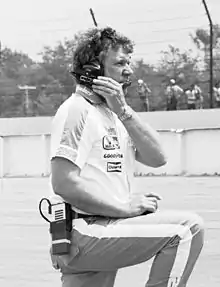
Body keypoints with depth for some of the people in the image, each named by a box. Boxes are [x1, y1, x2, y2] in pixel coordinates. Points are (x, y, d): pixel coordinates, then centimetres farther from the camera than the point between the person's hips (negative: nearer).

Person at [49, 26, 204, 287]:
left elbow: (157, 158, 7)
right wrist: (124, 207, -15)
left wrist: (123, 111, -3)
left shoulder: (113, 113, 21)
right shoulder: (76, 109, -9)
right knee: (180, 234, -18)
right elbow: (63, 183, -20)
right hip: (84, 232, -10)